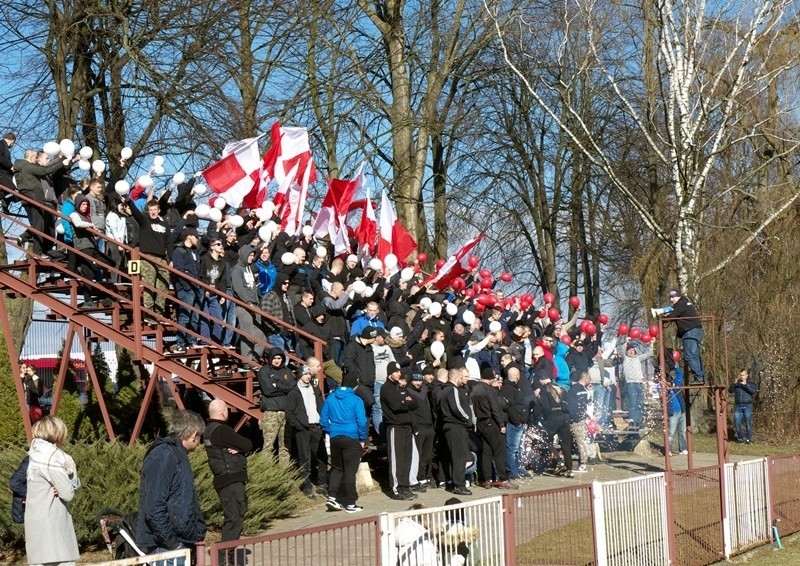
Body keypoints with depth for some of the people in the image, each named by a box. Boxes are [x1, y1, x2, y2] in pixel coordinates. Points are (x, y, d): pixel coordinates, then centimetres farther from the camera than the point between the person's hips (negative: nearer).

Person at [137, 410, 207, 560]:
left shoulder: (179, 456, 17)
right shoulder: (163, 457, -15)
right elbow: (154, 507, -22)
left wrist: (197, 534, 15)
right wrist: (171, 542, -18)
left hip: (181, 543, 10)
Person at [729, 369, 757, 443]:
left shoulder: (751, 384, 5)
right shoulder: (737, 384, 11)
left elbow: (754, 391, -14)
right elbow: (730, 390, -2)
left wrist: (745, 385, -21)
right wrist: (734, 384, -18)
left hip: (747, 406, -2)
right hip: (738, 406, 2)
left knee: (748, 423, -2)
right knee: (737, 423, -2)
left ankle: (748, 439, 7)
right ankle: (740, 438, 13)